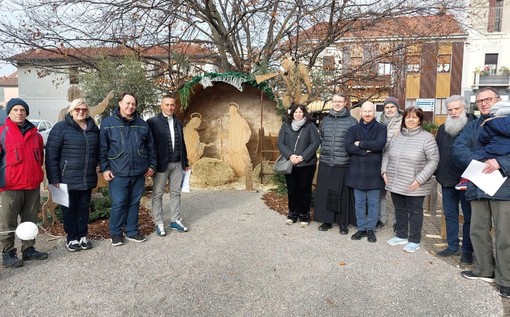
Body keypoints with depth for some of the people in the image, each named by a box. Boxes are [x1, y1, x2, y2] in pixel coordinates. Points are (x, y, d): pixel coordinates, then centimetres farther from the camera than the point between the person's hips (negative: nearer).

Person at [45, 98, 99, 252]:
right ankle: (71, 238, 21)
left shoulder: (93, 128, 9)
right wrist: (54, 179, -13)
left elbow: (98, 152, 18)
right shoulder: (61, 128, -6)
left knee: (84, 208, 13)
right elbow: (51, 155, -9)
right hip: (68, 179, -4)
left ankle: (83, 236, 26)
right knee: (70, 209, 8)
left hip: (88, 179, 4)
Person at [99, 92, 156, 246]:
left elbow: (150, 147, 13)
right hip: (118, 173, -3)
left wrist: (152, 165, 9)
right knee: (118, 204, 1)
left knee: (134, 203, 12)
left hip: (139, 172, 4)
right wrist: (105, 168, -6)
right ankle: (116, 233, 19)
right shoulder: (108, 123, -1)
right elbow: (102, 148, -2)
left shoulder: (142, 124, 8)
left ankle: (132, 231, 25)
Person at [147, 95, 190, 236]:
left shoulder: (178, 123, 13)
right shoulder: (153, 122, -4)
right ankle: (159, 224, 12)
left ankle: (175, 221, 20)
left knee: (176, 193, 10)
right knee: (158, 194, 4)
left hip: (177, 164, 5)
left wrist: (185, 162, 16)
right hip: (161, 164, -5)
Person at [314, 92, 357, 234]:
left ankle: (343, 222, 15)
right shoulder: (325, 120, 11)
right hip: (325, 163, 4)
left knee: (342, 193, 3)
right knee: (325, 192, 7)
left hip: (343, 164, -4)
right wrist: (324, 151, 12)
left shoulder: (351, 121, -2)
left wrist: (349, 153, -7)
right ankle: (327, 220, 20)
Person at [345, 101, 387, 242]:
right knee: (359, 202, 10)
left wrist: (360, 143, -11)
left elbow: (380, 144, -17)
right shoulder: (353, 129, 7)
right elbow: (348, 146, -8)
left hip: (374, 171, -2)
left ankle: (371, 229, 20)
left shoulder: (381, 128, 1)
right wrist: (366, 151, -16)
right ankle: (361, 228, 22)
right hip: (357, 171, 2)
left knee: (373, 202, 7)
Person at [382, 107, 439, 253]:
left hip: (414, 186, -5)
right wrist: (384, 171, 4)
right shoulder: (397, 136, 8)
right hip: (395, 184, 5)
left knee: (415, 212, 8)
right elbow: (387, 154, 16)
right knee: (400, 210, 17)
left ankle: (414, 240, 22)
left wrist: (419, 180, -17)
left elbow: (433, 161, -11)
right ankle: (401, 235, 33)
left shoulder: (427, 138, -9)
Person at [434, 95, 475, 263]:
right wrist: (438, 173, 7)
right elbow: (436, 153, 15)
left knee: (469, 216, 6)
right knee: (450, 215, 13)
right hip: (447, 180, 5)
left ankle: (467, 250, 17)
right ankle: (452, 246, 26)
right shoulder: (442, 129, 10)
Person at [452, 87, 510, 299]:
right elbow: (458, 148, 0)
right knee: (478, 231, 11)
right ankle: (485, 270, 26)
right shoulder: (472, 126, 16)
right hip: (478, 186, 5)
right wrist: (479, 163, -16)